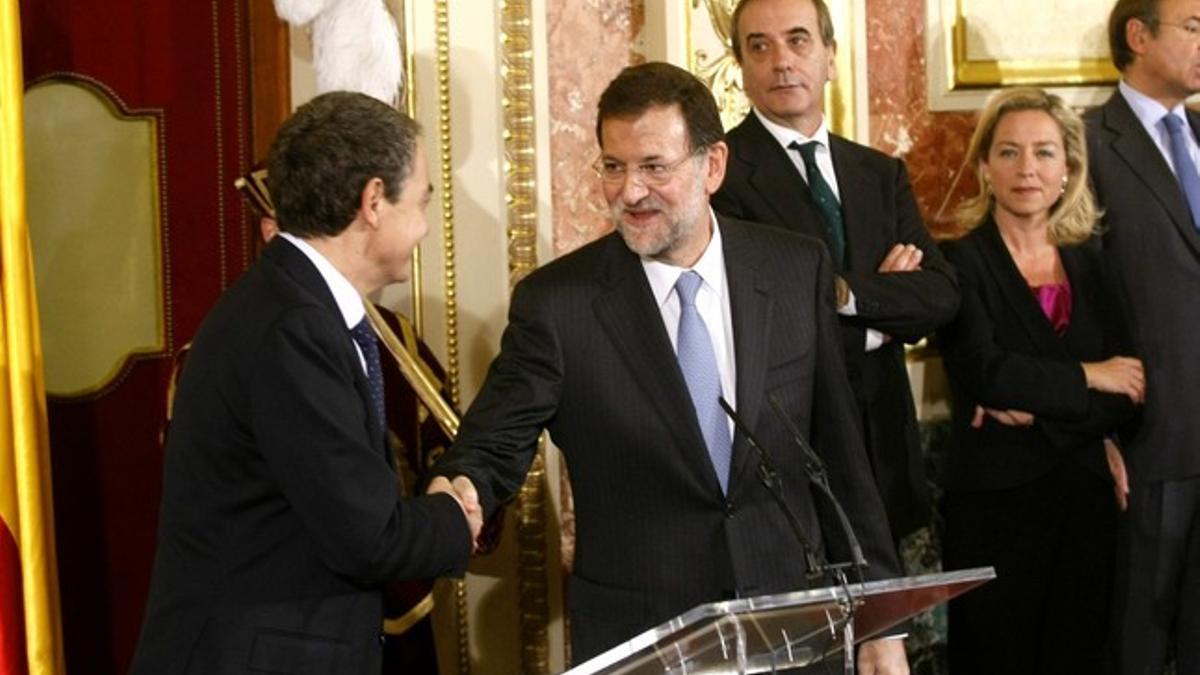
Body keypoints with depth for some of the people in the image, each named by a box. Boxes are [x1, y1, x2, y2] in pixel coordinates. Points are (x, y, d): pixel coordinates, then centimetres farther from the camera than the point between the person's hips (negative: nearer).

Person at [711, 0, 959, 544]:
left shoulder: (882, 174, 12)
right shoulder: (719, 172, -9)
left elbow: (940, 295, 1)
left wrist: (846, 292, -16)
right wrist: (877, 327, -5)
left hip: (881, 451, 6)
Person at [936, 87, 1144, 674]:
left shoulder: (1088, 262, 9)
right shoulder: (962, 262, -4)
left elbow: (1128, 393, 2)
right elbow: (983, 371, -19)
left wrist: (1038, 410, -13)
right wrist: (1084, 379, -8)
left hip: (1086, 500, 5)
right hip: (995, 500, -4)